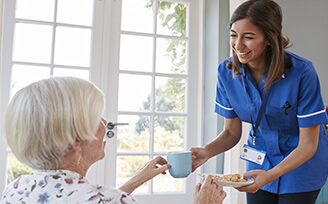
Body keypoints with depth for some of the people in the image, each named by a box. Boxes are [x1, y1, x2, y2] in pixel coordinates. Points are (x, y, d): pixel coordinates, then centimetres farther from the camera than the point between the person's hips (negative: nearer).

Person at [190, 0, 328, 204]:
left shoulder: (301, 72, -27)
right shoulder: (226, 72, -15)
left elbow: (308, 144, -20)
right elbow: (232, 132, -4)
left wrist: (271, 175, -35)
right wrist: (206, 152, -24)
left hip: (303, 163, -3)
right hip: (260, 160, 3)